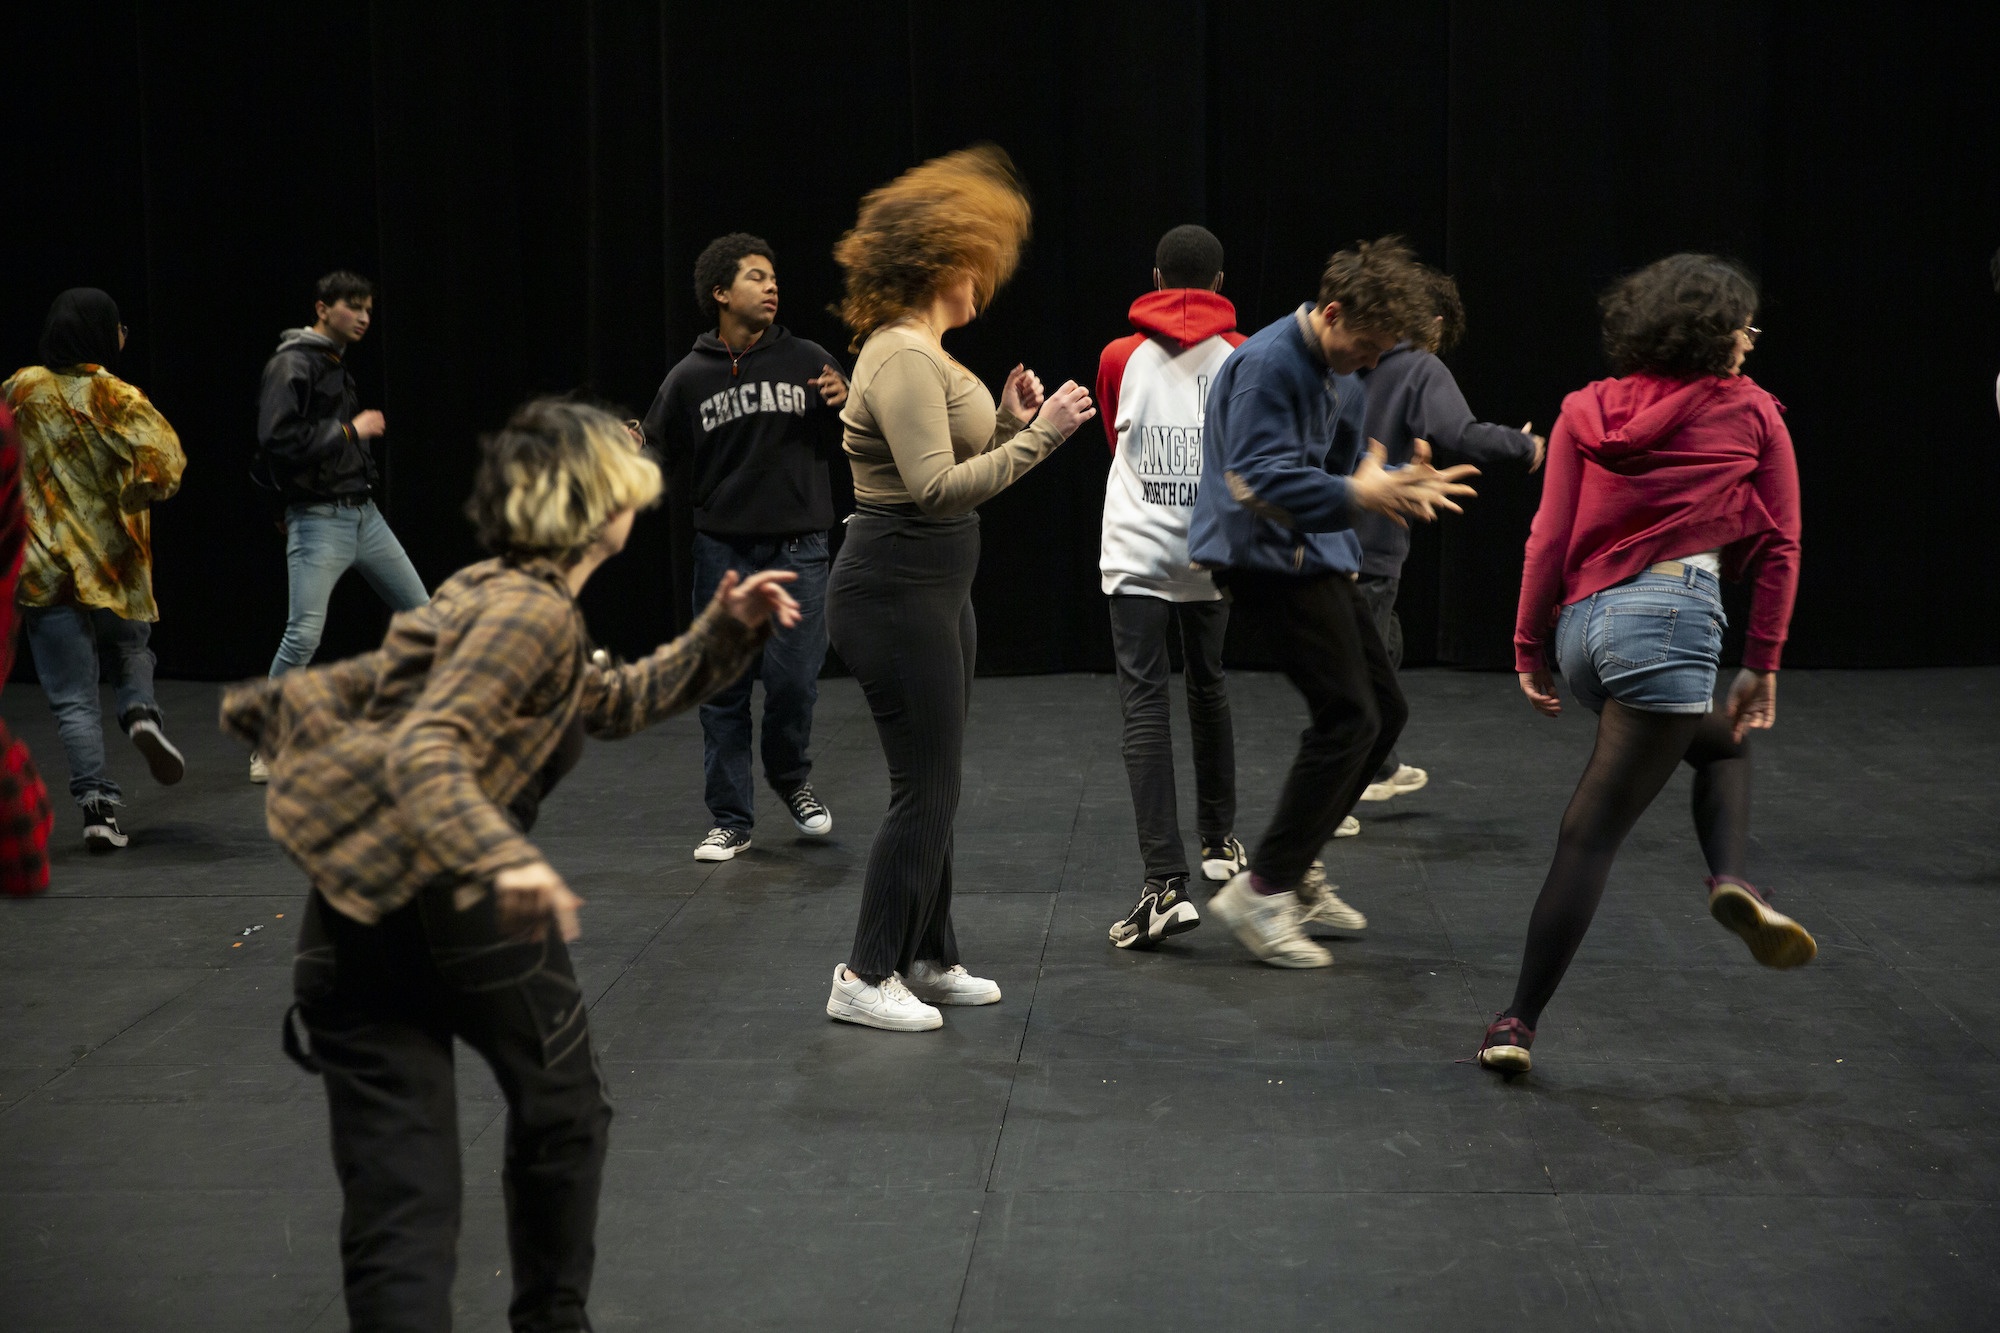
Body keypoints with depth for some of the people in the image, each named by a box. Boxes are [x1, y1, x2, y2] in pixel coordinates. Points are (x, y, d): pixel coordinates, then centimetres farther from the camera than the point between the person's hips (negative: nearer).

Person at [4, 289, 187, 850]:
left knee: (74, 698, 3)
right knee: (129, 651, 27)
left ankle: (97, 806, -6)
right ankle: (142, 713, -2)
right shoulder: (117, 398, -9)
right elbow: (161, 457, -23)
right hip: (114, 567, -1)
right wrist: (140, 492, -4)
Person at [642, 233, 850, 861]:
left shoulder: (806, 361, 2)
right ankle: (731, 820, 14)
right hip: (723, 553, 1)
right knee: (724, 688, 4)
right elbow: (662, 458, 9)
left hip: (797, 551, 0)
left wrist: (847, 405, -14)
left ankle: (791, 779, 26)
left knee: (794, 680, -4)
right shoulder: (690, 378, 3)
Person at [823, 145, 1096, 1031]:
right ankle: (865, 978, 2)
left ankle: (929, 957, 26)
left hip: (935, 588, 11)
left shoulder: (922, 353, 14)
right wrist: (1040, 434, -21)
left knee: (934, 783, 16)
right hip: (896, 589, -11)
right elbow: (937, 486, -25)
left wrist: (1011, 423, 5)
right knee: (925, 786, -6)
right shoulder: (900, 358, -17)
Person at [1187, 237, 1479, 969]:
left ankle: (1295, 873, 21)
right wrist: (1356, 494, -34)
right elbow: (1258, 478, -25)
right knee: (1348, 716, -14)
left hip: (1311, 554, 10)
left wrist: (1398, 480, -2)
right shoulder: (1269, 365, -18)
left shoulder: (1338, 369, 13)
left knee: (1382, 709, 12)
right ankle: (1261, 888, -9)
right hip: (1266, 557, -10)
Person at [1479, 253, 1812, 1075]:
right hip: (1670, 617, -5)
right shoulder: (1750, 413, 5)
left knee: (1723, 742, 26)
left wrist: (1529, 649, 10)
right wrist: (1763, 665, 8)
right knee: (1592, 833, -2)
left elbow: (1548, 538, 6)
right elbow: (1777, 549, 3)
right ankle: (1520, 1022, 1)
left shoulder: (1586, 411, 11)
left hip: (1584, 619, 6)